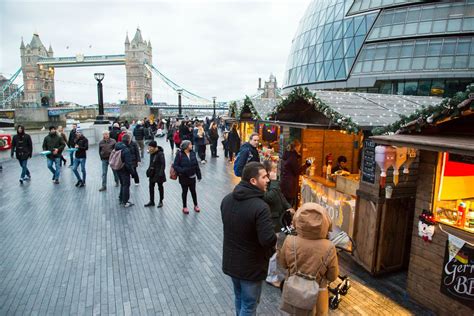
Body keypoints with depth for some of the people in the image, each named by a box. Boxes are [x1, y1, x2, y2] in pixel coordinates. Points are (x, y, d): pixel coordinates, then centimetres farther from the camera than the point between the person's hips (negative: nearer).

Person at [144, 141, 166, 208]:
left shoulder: (160, 154, -19)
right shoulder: (152, 153, 3)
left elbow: (163, 164, -18)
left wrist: (160, 173, -23)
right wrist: (149, 170, 8)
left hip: (158, 173, -7)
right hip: (152, 173, 7)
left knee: (160, 187, 8)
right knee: (151, 186, 11)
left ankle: (161, 202, 23)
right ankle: (151, 201, 24)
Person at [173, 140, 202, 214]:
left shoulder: (192, 153, -1)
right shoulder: (179, 154, -15)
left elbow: (196, 165, 5)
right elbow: (175, 165, -15)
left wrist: (199, 175, 6)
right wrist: (182, 170, -30)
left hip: (192, 176, 4)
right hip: (183, 177, -4)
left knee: (193, 191, 14)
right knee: (184, 192, 11)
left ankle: (196, 205, 32)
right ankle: (184, 207, 28)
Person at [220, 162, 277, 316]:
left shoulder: (227, 199, -6)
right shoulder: (260, 207, -29)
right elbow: (268, 240, -30)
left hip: (230, 262, 7)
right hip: (251, 266, -7)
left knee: (239, 298, 28)